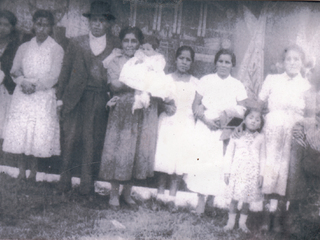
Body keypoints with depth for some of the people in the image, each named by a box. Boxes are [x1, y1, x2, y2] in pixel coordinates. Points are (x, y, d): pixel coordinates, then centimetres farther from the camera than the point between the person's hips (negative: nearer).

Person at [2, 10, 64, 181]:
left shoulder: (56, 49, 2)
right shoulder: (24, 48, 13)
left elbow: (53, 77, -4)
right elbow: (15, 71, 8)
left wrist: (35, 85, -13)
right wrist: (24, 82, -11)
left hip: (43, 97, -3)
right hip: (22, 96, 3)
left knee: (39, 134, -8)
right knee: (17, 133, -4)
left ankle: (33, 172, 3)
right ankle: (21, 171, 7)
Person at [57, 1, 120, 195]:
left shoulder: (116, 46, 4)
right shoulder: (77, 43, 9)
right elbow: (66, 70, 10)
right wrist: (60, 97, 6)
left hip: (102, 100, -1)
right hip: (76, 98, 1)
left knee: (93, 141, 2)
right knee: (70, 137, -1)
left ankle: (87, 183, 12)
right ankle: (65, 178, 14)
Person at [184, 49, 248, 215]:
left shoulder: (237, 86, 7)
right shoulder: (206, 80, 7)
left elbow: (243, 111, 5)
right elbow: (196, 105, 5)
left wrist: (228, 114, -14)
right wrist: (206, 119, -11)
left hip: (225, 132, 0)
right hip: (204, 128, 0)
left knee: (218, 164, -5)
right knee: (201, 161, -7)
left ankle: (212, 198, 5)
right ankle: (201, 200, 1)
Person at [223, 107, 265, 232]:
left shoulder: (260, 138, 5)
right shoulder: (236, 136, 2)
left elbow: (262, 157, 7)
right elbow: (229, 154, 5)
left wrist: (261, 174, 2)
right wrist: (227, 171, 2)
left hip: (252, 174, 1)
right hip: (237, 172, -1)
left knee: (247, 199, 7)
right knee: (234, 198, 1)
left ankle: (242, 222, 20)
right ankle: (231, 222, 14)